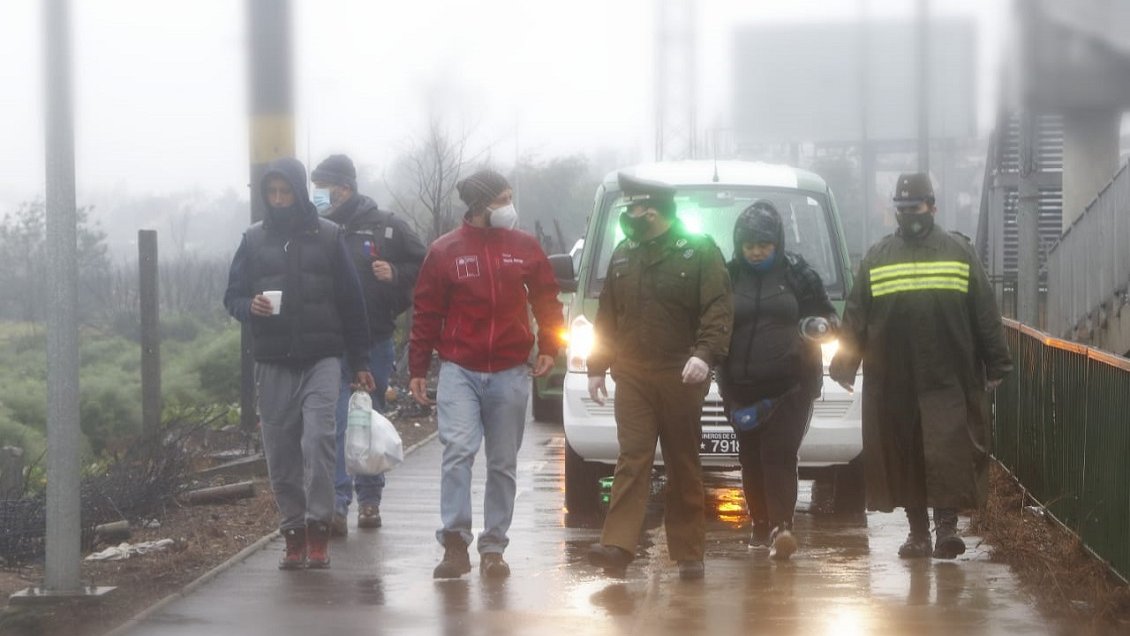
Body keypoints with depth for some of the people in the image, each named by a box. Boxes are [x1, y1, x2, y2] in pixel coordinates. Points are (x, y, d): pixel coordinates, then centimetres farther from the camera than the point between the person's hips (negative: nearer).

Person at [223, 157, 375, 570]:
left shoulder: (327, 237, 4)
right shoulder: (254, 239, 8)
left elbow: (351, 301, 6)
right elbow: (232, 295, 11)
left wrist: (360, 363, 4)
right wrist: (249, 307, -14)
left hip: (321, 359, -2)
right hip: (273, 364, 2)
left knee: (318, 439, -16)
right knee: (281, 452, 3)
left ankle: (318, 528, -10)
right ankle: (293, 533, 12)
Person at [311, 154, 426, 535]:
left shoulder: (386, 227, 1)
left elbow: (423, 268, 6)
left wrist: (395, 274, -12)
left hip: (376, 342, 1)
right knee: (336, 422, -10)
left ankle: (369, 500, 22)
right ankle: (337, 504, -13)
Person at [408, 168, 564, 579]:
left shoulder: (524, 248, 6)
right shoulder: (445, 251, 1)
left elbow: (546, 299, 13)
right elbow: (426, 313, 3)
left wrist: (548, 347, 0)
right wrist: (418, 369, 2)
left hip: (510, 374, 2)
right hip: (459, 371, -2)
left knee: (503, 464, 6)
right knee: (458, 450, -18)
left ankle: (493, 549, 14)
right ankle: (455, 543, -16)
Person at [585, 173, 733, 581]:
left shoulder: (699, 252, -3)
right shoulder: (623, 255, 14)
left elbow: (718, 310, -10)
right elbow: (608, 315, 19)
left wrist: (704, 354, -24)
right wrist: (597, 367, 15)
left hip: (680, 378, -3)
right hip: (633, 377, 3)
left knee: (684, 468, 5)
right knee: (632, 460, -7)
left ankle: (689, 553, 11)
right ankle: (617, 547, -16)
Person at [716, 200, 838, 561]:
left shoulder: (797, 273, 4)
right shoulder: (728, 276, 7)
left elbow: (826, 314, 11)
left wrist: (820, 325, -14)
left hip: (790, 381, -2)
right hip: (742, 385, 3)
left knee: (779, 453, -13)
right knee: (751, 457, 6)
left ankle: (782, 527, -19)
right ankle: (760, 526, 16)